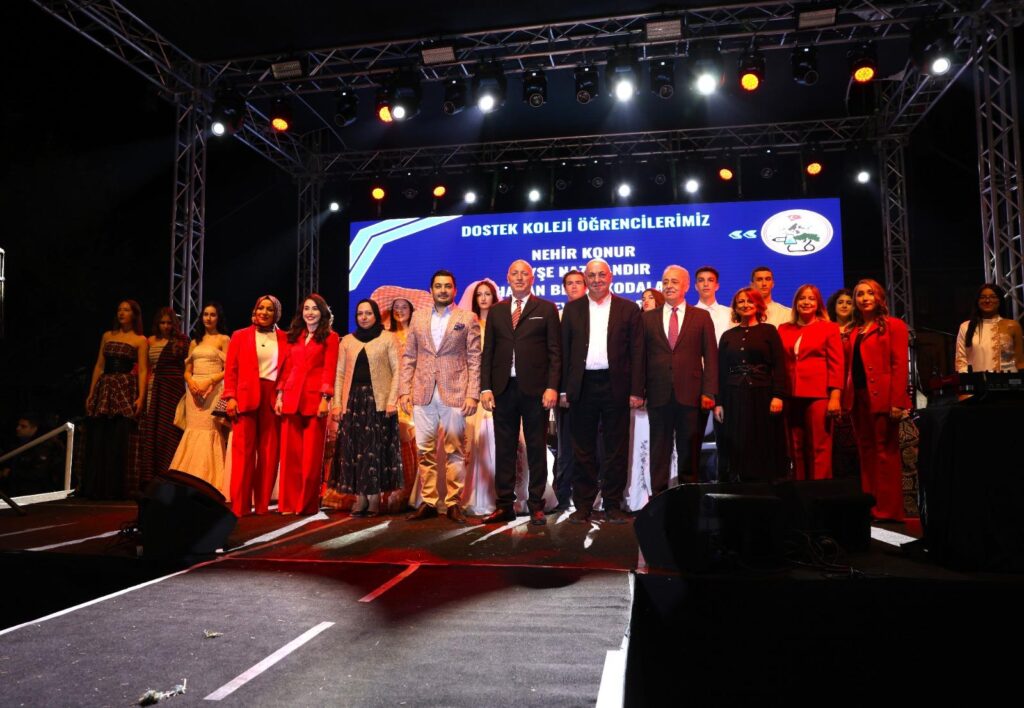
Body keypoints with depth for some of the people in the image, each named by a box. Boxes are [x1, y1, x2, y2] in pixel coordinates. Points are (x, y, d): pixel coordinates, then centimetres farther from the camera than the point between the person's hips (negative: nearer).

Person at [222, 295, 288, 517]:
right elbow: (231, 369, 5)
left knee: (269, 453, 2)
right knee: (243, 451, -2)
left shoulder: (285, 338, 11)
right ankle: (240, 505, 3)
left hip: (273, 399, 1)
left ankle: (262, 504, 10)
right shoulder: (240, 336, 10)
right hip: (246, 397, -1)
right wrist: (230, 397, -6)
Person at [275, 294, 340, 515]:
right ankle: (289, 503, 11)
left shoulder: (330, 337, 4)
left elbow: (329, 370, -5)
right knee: (290, 452, 4)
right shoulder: (294, 336, 18)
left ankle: (308, 503, 10)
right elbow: (286, 368, 15)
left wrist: (325, 399, -13)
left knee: (312, 454, 0)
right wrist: (280, 395, 5)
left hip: (315, 399, -4)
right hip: (291, 399, 4)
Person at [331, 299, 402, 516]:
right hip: (353, 400, 3)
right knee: (353, 448, 0)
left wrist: (392, 400, -11)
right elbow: (340, 373, 11)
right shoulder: (347, 340, 14)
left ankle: (374, 498, 2)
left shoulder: (388, 338, 4)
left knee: (376, 447, -4)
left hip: (378, 400, -3)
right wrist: (337, 403, 2)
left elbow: (397, 371, -1)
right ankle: (359, 497, 6)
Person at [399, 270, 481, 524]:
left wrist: (472, 395, -8)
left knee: (455, 451, 1)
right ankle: (428, 502, 14)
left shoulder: (467, 319, 4)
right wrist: (404, 390, 3)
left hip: (454, 394, -3)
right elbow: (408, 357, 12)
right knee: (425, 451, 6)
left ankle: (453, 503, 10)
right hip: (423, 395, 3)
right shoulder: (418, 318, 13)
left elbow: (475, 360, 0)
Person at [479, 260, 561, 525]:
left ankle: (536, 506, 14)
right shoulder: (496, 311, 13)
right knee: (504, 449, 7)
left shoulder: (546, 309, 4)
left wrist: (552, 387, -9)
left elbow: (555, 352, 0)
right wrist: (485, 388, 1)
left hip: (535, 389, -3)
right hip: (503, 389, 3)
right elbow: (487, 352, 10)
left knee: (536, 449, 5)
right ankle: (504, 505, 16)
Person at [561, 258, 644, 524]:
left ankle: (613, 506, 17)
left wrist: (636, 390, -5)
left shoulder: (628, 309, 5)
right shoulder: (572, 309, 10)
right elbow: (564, 350, 7)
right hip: (582, 386, 1)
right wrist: (563, 389, 0)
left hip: (615, 386, -1)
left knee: (616, 449, 5)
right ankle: (583, 506, 16)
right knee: (583, 449, 7)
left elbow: (637, 352, 2)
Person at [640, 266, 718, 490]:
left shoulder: (701, 317, 7)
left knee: (690, 451, 6)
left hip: (691, 394, 0)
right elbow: (642, 356, 7)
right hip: (658, 394, 1)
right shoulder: (648, 318, 10)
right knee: (659, 450, 5)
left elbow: (710, 357, 3)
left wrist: (709, 392, -6)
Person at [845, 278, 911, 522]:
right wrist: (845, 398, 2)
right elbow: (850, 367, 12)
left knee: (886, 452, -2)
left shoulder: (894, 326, -1)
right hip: (858, 397, 6)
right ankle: (869, 506, 17)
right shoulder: (855, 331, 17)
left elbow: (900, 365, -9)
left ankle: (889, 509, 4)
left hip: (882, 397, -6)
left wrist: (897, 402, -17)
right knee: (866, 452, 10)